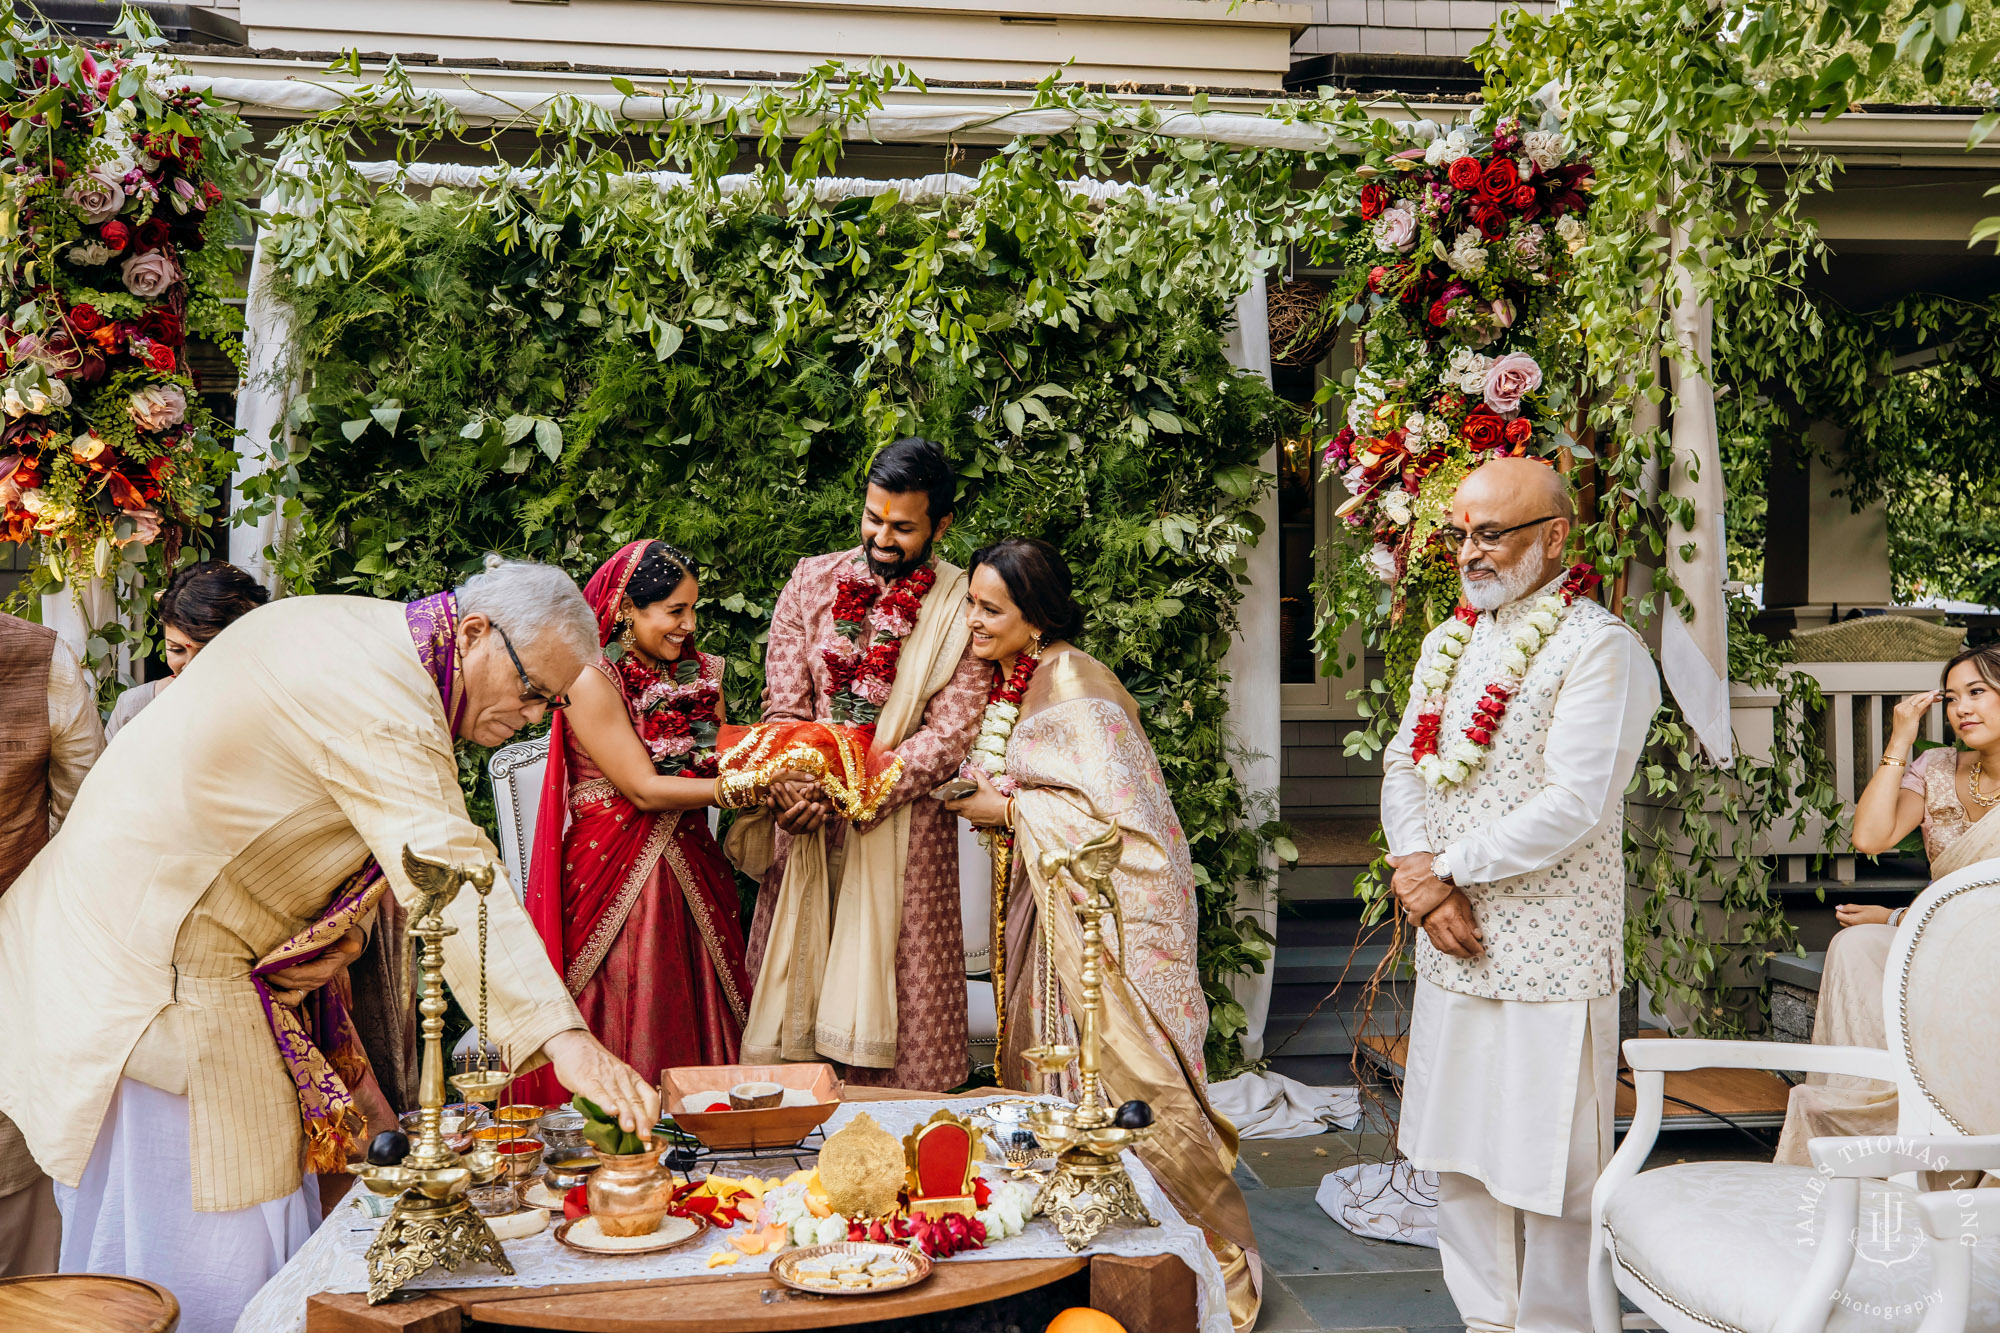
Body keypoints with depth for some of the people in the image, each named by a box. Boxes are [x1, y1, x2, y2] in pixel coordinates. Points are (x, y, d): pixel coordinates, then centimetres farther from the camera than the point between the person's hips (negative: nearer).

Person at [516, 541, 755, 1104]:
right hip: (614, 876, -6)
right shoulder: (591, 680, -12)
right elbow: (643, 789, -17)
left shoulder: (698, 671, 10)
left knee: (694, 1016, 7)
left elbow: (721, 763, 1)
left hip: (690, 870, 6)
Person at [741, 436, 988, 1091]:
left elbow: (952, 731, -9)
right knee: (790, 970, 4)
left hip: (904, 819, -3)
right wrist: (791, 785, -14)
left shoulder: (962, 606, -3)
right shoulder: (813, 581, 8)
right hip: (806, 813, 3)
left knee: (898, 982, -1)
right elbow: (783, 703, 5)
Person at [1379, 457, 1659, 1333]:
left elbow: (1573, 808, -19)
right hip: (1452, 948, 7)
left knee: (1550, 1171, 3)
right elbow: (1402, 768, 10)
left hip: (1551, 957, -7)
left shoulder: (1599, 649, -11)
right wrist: (1420, 876, -8)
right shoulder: (1448, 643, 13)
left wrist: (1444, 868, -12)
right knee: (1459, 1159, 16)